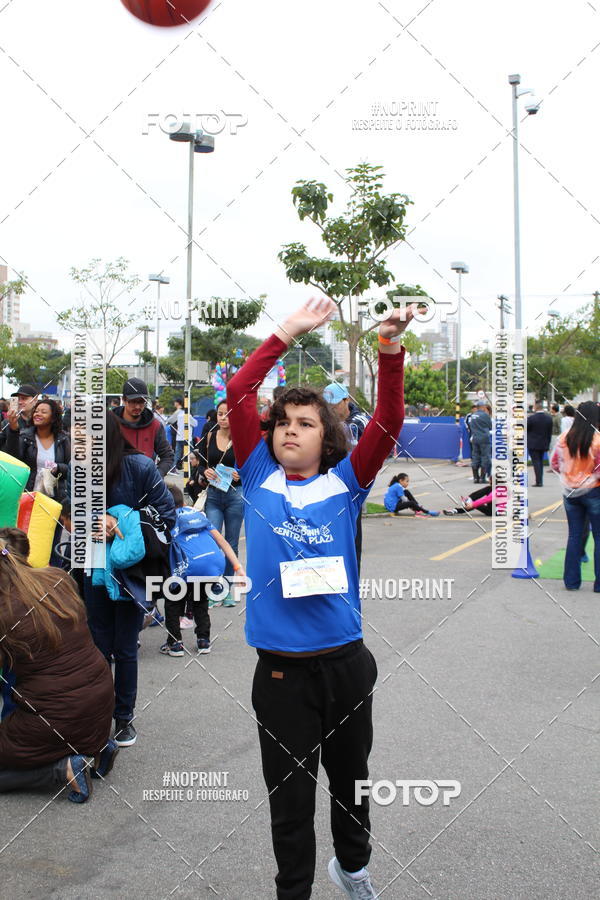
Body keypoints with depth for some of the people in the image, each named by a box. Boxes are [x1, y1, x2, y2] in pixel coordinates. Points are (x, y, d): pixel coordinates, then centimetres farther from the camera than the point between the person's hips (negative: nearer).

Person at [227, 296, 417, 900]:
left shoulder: (346, 482, 0)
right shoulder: (258, 477, 1)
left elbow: (387, 422, -12)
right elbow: (238, 393, -7)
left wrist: (389, 352, -25)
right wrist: (286, 334, -10)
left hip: (346, 662, 1)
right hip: (280, 668, -1)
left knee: (350, 778, 22)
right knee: (290, 796, 10)